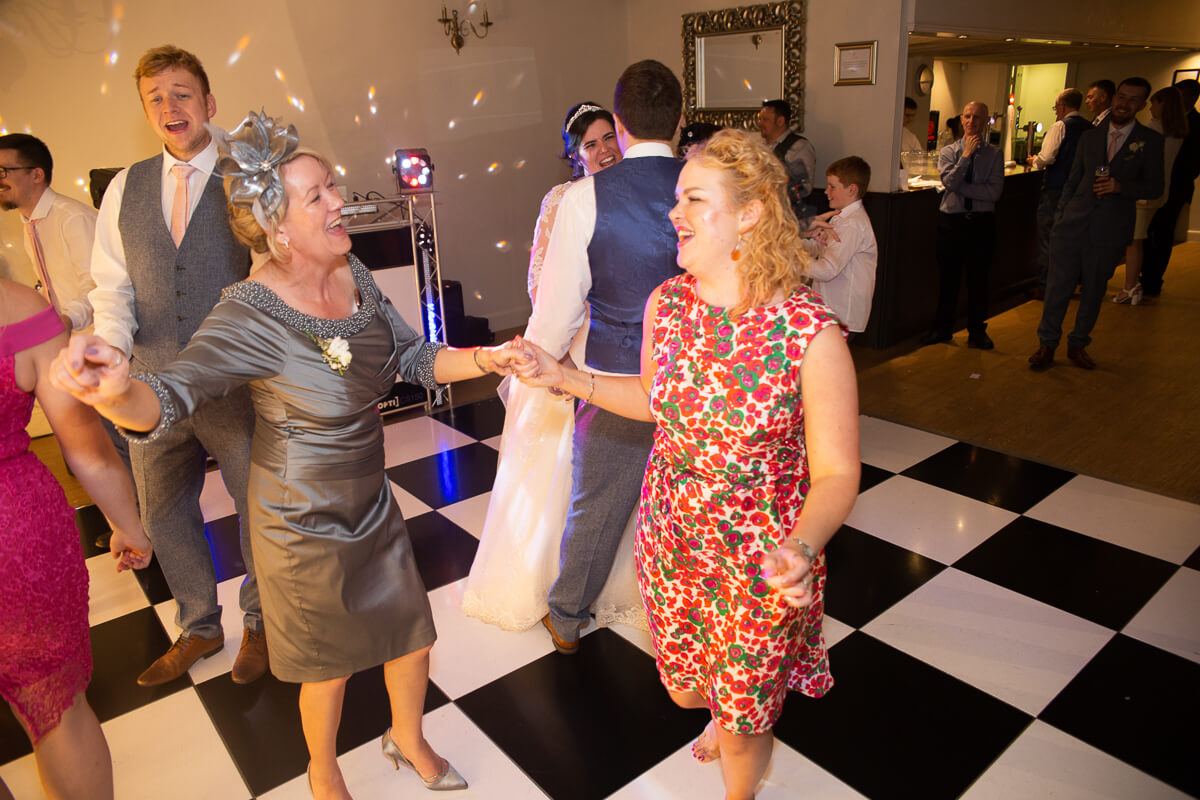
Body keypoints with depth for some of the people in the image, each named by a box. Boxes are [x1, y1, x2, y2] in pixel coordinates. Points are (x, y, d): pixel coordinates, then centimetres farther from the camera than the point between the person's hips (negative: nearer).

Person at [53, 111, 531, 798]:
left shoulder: (354, 275, -8)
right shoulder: (251, 317, -26)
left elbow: (415, 357, -2)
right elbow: (170, 396, -34)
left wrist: (484, 358, -18)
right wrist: (116, 392, -57)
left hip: (372, 503, 5)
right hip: (305, 525, -5)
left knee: (413, 636, 20)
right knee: (329, 666, 18)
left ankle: (409, 740, 52)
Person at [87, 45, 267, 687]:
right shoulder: (125, 189, 7)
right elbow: (112, 285, 6)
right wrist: (112, 344, -13)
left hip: (236, 385, -4)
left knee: (256, 506, 10)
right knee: (163, 512, 18)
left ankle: (258, 623, 37)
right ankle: (199, 628, 42)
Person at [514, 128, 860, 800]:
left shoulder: (811, 334, -24)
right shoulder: (666, 303, -8)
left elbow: (836, 474, -19)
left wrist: (801, 550, -36)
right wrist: (564, 377, 1)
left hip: (761, 568, -4)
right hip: (671, 544, 5)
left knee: (743, 728, 18)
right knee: (685, 687, 28)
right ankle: (728, 715, 65)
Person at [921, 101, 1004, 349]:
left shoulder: (995, 154, 3)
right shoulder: (948, 151, 5)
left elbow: (994, 192, -9)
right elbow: (950, 182, -12)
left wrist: (961, 187, -11)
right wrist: (967, 155, -12)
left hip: (982, 221, 0)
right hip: (952, 219, 0)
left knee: (978, 277, 6)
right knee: (948, 276, 5)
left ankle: (977, 331, 18)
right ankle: (942, 328, 18)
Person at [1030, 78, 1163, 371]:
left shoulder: (1150, 141, 3)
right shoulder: (1090, 137, 10)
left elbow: (1155, 187, 1)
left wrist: (1120, 186, -17)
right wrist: (1060, 219, 7)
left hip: (1109, 231, -1)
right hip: (1074, 225, 1)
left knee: (1093, 291, 9)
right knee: (1058, 286, -2)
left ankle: (1078, 345, 23)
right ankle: (1046, 345, 10)